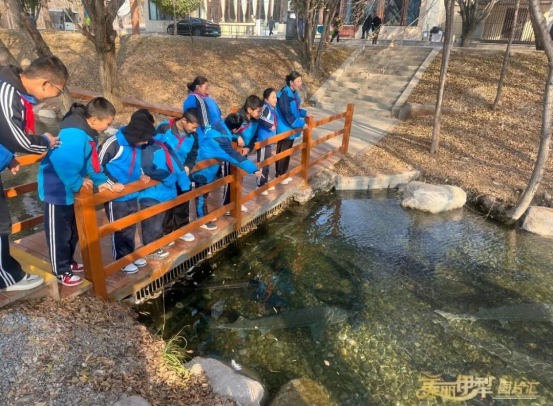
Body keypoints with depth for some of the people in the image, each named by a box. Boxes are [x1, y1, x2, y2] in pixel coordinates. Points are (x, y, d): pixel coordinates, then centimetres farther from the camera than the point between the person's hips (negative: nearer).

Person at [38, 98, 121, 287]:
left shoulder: (88, 132, 1)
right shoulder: (75, 134, -30)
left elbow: (92, 161, 6)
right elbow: (63, 163, -35)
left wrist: (102, 181, -3)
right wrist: (77, 184, -23)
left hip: (70, 188, 10)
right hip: (57, 189, -10)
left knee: (73, 229, 22)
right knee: (59, 233, 6)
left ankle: (68, 262, 40)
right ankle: (61, 271, 21)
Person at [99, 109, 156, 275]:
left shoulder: (137, 145, -1)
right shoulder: (114, 143, -21)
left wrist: (141, 175, -1)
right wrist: (112, 183, -21)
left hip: (132, 195, 7)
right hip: (116, 197, -6)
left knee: (131, 227, 19)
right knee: (119, 229, 8)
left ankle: (130, 254, 36)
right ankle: (122, 259, 24)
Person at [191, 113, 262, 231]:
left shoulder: (220, 125, -11)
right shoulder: (220, 139, -36)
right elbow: (235, 156, -35)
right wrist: (254, 169, -32)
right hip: (203, 168, -9)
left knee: (204, 193, 24)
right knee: (202, 195, 10)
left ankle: (203, 215, 42)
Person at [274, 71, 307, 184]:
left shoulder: (294, 93, 7)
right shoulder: (284, 94, -22)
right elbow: (288, 115, -25)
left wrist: (304, 113, 4)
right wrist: (301, 124, -22)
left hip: (291, 129, 9)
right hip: (284, 129, -9)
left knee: (287, 152, 17)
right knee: (282, 153, 3)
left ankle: (284, 173, 30)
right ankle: (279, 175, 17)